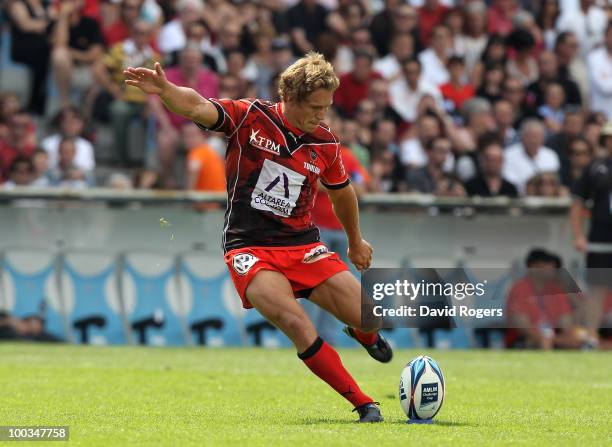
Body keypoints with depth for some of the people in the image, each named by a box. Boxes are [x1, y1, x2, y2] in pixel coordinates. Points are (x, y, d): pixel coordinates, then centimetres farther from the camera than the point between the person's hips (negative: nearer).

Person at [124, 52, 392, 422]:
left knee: (369, 319, -7)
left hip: (304, 246, 4)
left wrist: (356, 241, 36)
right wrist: (164, 90, -42)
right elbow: (198, 108, -21)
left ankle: (365, 336, 35)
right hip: (249, 249, -3)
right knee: (298, 326, -25)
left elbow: (342, 193, 23)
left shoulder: (326, 145, 5)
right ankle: (364, 404, -13)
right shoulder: (250, 117, -6)